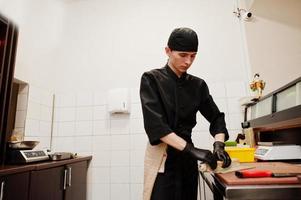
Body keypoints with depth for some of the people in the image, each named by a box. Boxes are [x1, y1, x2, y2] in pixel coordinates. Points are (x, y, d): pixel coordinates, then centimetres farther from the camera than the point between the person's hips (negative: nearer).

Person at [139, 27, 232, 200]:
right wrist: (191, 149, -25)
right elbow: (154, 123, -20)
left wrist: (219, 144, -12)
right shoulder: (151, 79, -9)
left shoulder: (198, 84, 4)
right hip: (162, 157, -4)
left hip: (187, 158, 5)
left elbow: (216, 117, 7)